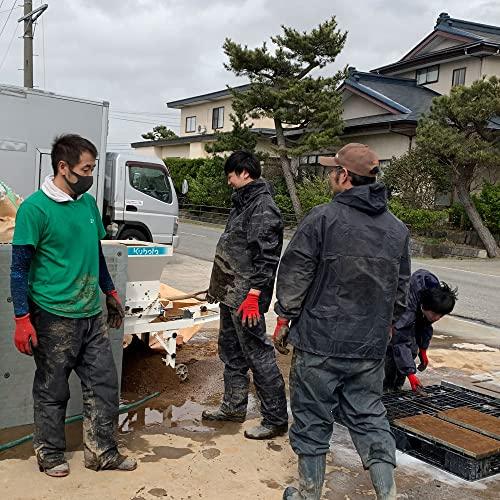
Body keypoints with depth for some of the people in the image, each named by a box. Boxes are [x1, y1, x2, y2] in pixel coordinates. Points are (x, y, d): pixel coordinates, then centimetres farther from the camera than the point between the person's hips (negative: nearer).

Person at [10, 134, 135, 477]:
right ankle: (51, 455, 29)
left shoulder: (89, 202, 7)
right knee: (52, 391, 10)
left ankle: (102, 451, 26)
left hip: (92, 314, 6)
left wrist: (110, 293, 21)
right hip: (54, 318, -6)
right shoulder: (35, 208, -13)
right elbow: (20, 266, -11)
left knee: (104, 384, 10)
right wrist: (22, 319, -14)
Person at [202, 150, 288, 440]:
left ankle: (276, 419, 6)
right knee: (231, 351, 19)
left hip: (246, 295, -11)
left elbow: (267, 256, -23)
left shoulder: (264, 207, -16)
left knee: (258, 354, -5)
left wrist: (254, 294, -26)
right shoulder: (244, 203, 16)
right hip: (231, 294, 11)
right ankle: (234, 407, 33)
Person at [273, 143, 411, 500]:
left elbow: (294, 275, -10)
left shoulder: (323, 218, -11)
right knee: (370, 419, 16)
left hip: (319, 342, -4)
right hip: (371, 349, 5)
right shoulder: (397, 229, 7)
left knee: (313, 421, 10)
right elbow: (401, 289, 14)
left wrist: (284, 318, 2)